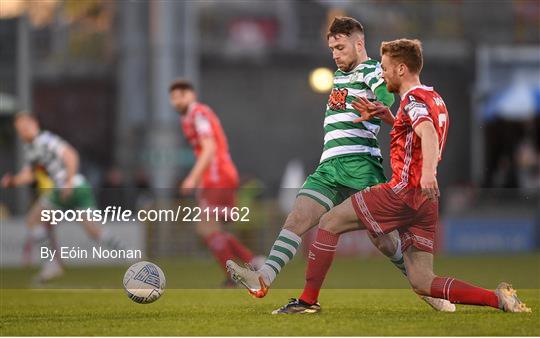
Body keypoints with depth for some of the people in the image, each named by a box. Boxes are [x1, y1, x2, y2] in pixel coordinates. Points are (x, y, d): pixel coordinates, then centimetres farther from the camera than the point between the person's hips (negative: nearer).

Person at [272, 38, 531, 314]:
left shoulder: (413, 99, -8)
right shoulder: (434, 99, 21)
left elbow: (428, 133, -28)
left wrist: (428, 171, -45)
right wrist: (385, 114, 28)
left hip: (403, 192, -9)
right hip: (426, 201, 9)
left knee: (329, 223, 3)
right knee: (422, 283, 2)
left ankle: (308, 299, 2)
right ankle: (498, 298, -12)